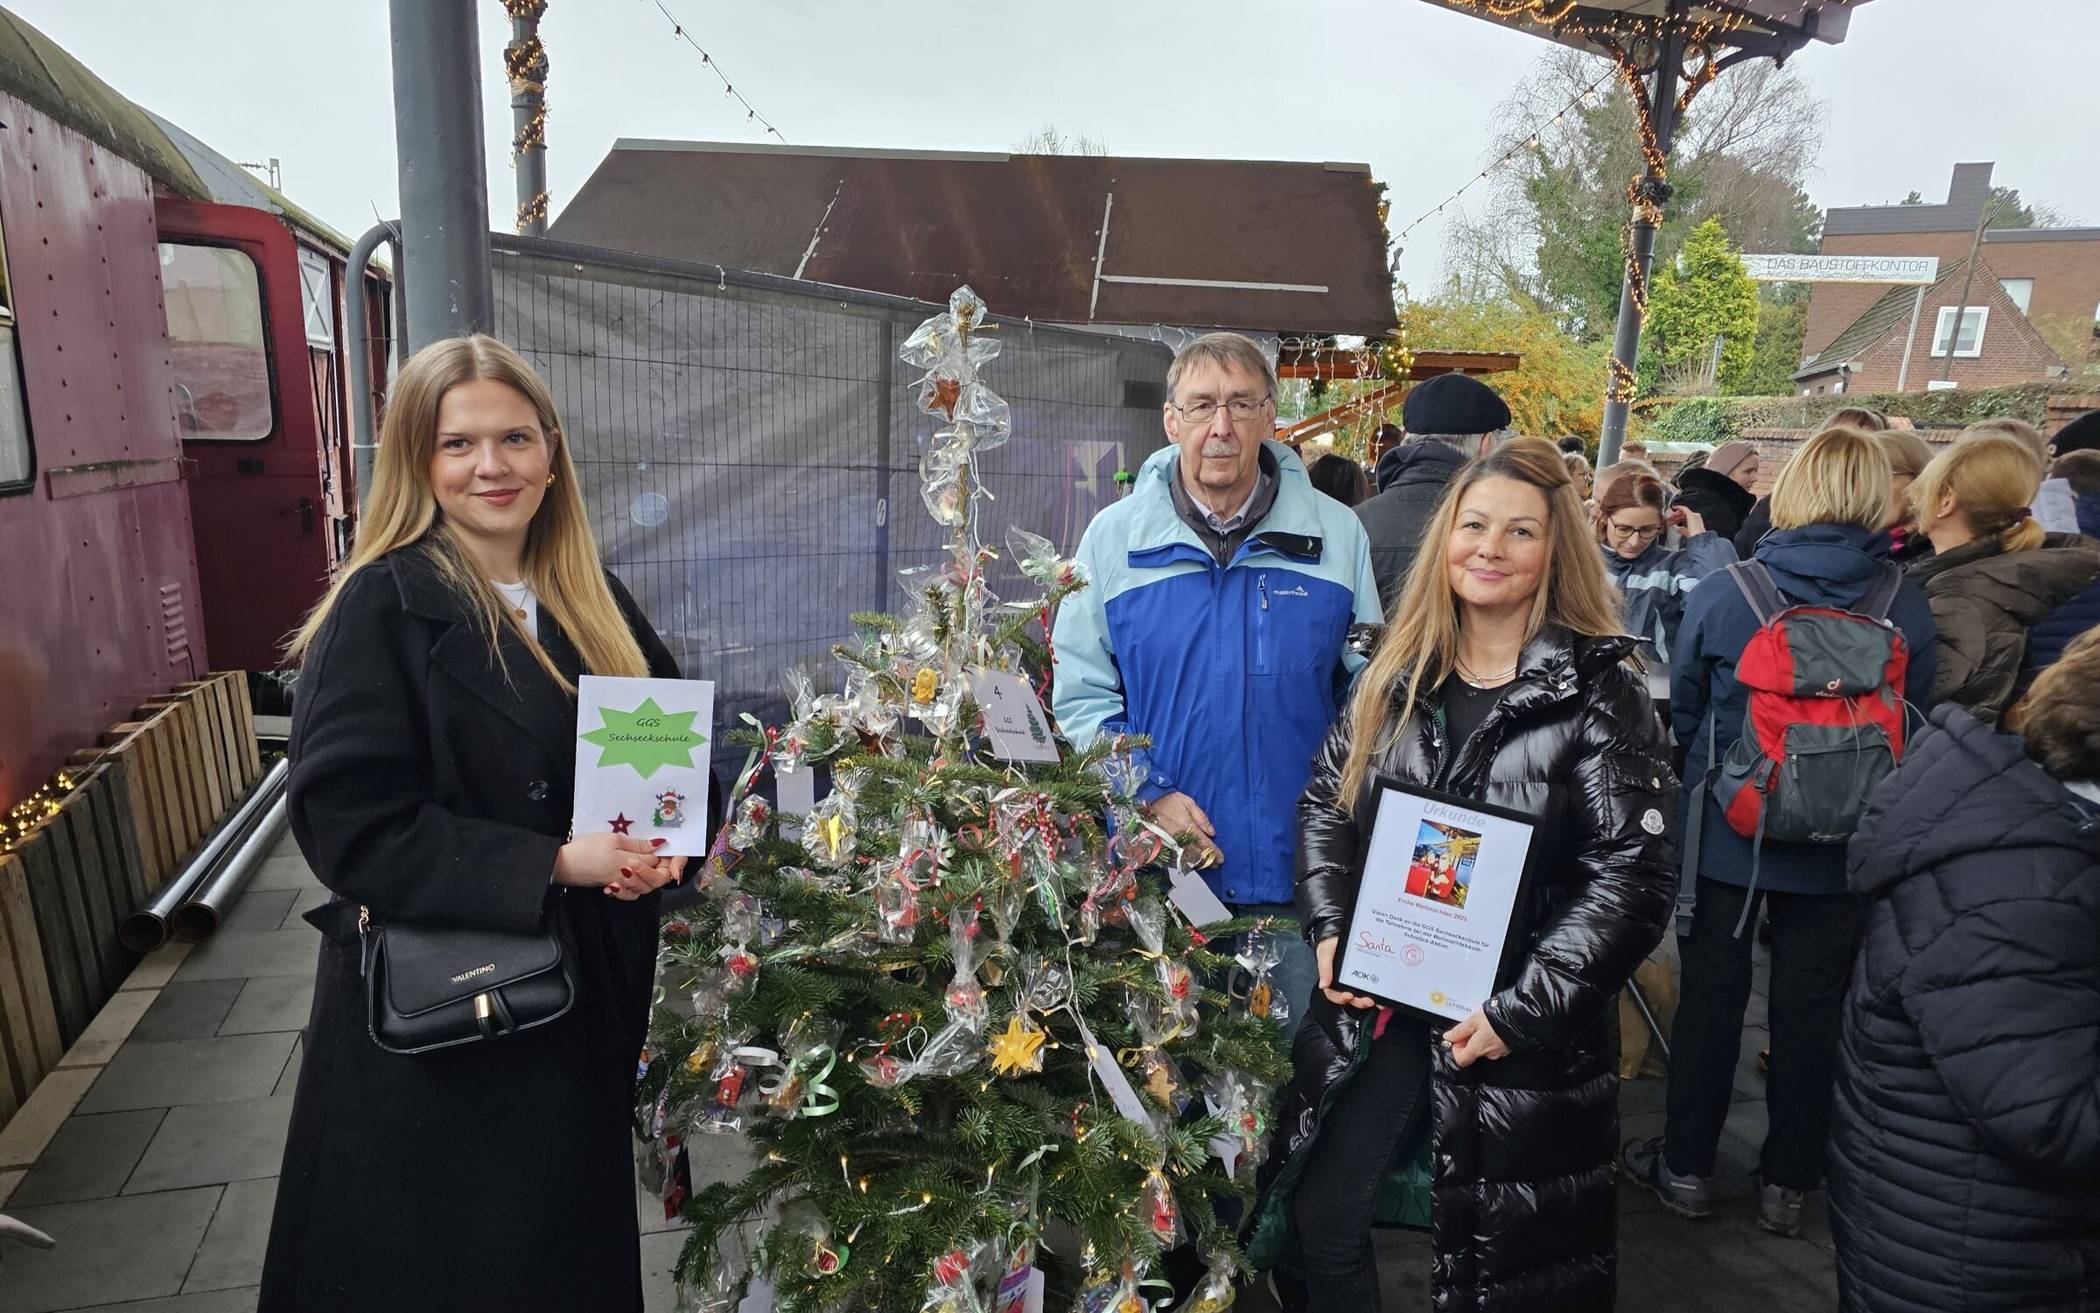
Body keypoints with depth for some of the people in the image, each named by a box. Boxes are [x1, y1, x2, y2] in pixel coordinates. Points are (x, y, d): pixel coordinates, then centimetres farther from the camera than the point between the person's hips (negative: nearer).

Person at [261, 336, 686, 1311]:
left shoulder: (593, 602, 4)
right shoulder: (382, 608, -14)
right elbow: (349, 822, -20)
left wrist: (660, 844, -7)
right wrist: (552, 865, -24)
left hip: (584, 991, 5)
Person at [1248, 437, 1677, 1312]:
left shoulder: (1597, 693, -9)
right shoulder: (1396, 673, 4)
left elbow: (1634, 871, -13)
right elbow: (1324, 805, 11)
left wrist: (1522, 1010, -17)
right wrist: (1330, 933, -3)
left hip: (1520, 1029, -3)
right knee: (1319, 1221, 9)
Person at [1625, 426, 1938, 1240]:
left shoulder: (1722, 594, -14)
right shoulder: (1909, 612, -10)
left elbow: (1681, 709, -1)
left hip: (1727, 832, -1)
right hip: (1841, 845, 1)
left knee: (1711, 996, 13)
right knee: (1810, 1007, 14)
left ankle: (1686, 1165, 26)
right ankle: (1788, 1183, 29)